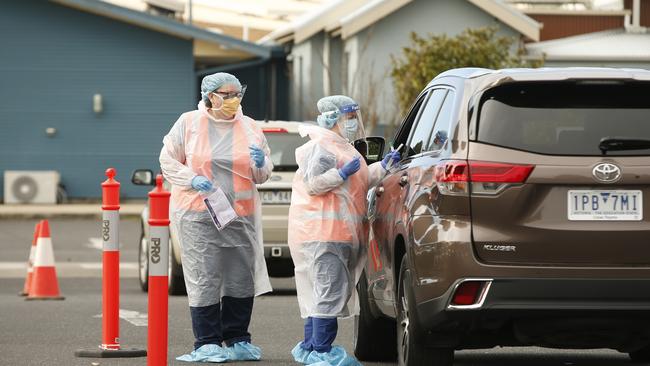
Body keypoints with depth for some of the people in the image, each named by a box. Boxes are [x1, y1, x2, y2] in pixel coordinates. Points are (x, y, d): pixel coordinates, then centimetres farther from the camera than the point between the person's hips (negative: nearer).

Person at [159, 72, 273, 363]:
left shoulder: (249, 128, 10)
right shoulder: (188, 123, 1)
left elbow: (262, 176, 16)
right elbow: (168, 161, 4)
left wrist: (260, 163, -7)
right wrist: (192, 180, -11)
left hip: (242, 216, 4)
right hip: (198, 216, -4)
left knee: (242, 279, 6)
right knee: (205, 280, -6)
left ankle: (237, 339, 18)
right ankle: (206, 343, -1)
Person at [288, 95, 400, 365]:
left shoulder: (340, 147, 23)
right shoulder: (321, 147, -11)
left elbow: (361, 182, 29)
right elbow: (313, 184, -19)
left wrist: (383, 166, 17)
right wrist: (343, 172, -21)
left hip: (338, 232, 11)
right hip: (324, 231, -11)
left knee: (321, 292, 13)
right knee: (331, 291, -14)